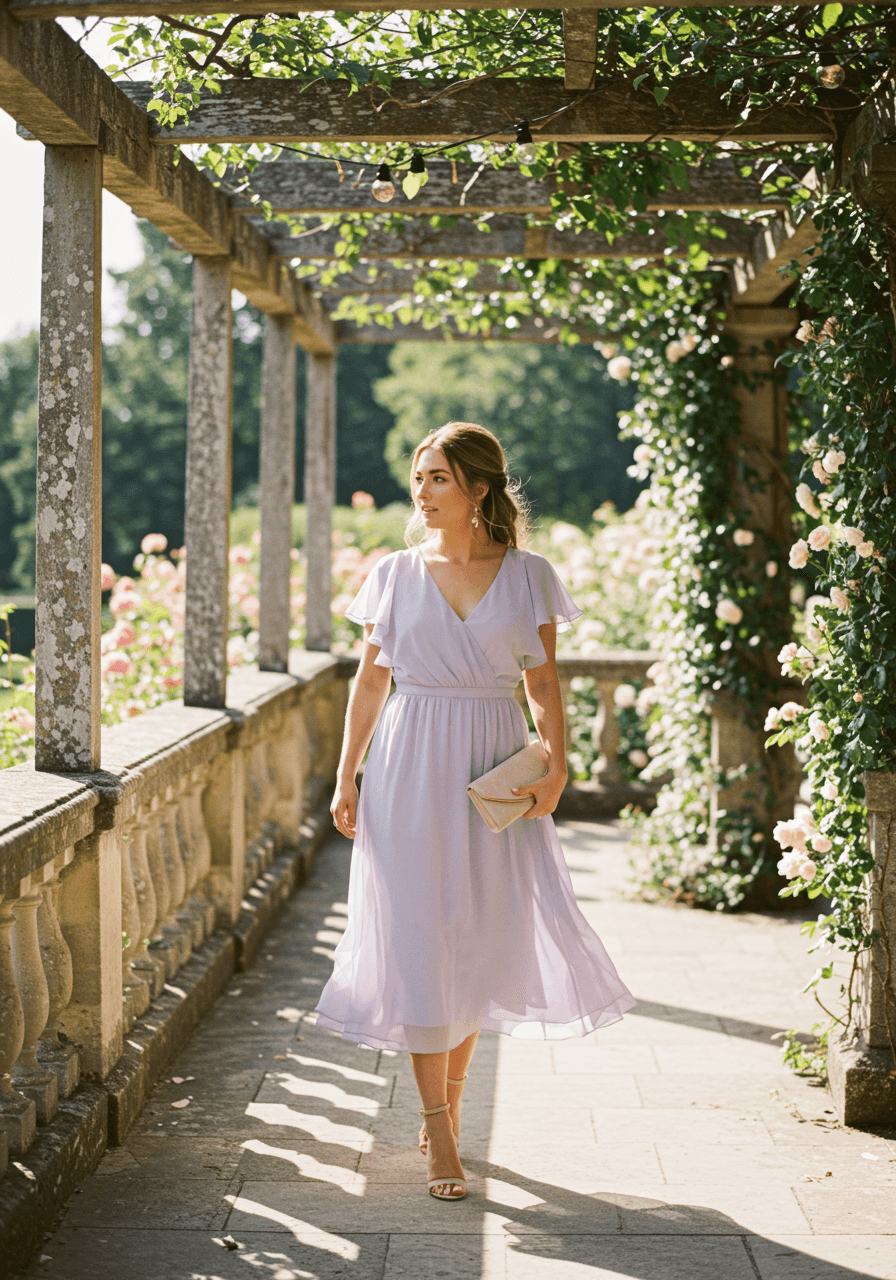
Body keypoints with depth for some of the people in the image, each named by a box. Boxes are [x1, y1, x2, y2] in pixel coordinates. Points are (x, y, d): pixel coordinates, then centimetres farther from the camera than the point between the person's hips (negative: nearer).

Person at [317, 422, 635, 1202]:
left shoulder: (529, 576, 2)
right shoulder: (396, 575, 4)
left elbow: (544, 682, 4)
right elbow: (371, 679, 8)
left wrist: (557, 762, -10)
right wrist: (347, 776, 3)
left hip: (494, 772, 0)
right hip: (411, 771, 0)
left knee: (482, 941, 4)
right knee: (420, 942, -1)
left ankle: (449, 1094, 27)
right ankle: (441, 1135, 7)